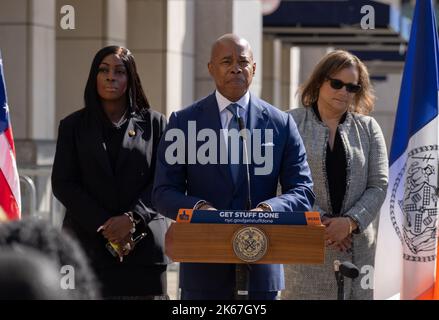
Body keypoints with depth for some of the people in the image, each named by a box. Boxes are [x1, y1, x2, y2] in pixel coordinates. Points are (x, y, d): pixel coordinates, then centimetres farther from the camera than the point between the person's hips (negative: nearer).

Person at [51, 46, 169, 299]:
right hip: (88, 244, 0)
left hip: (144, 247, 0)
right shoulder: (74, 126, 12)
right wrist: (104, 226, -8)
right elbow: (63, 184, 4)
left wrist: (132, 218, -13)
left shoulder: (154, 123, 10)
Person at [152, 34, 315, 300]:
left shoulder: (281, 123, 5)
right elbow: (164, 192, 1)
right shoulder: (184, 121, 4)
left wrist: (268, 208, -18)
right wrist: (199, 208, -19)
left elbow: (303, 192, 3)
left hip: (260, 268, 1)